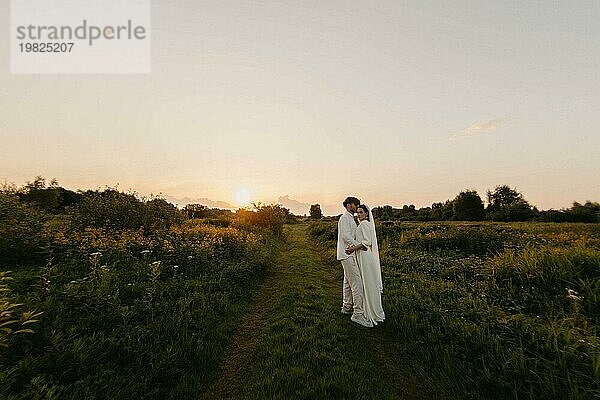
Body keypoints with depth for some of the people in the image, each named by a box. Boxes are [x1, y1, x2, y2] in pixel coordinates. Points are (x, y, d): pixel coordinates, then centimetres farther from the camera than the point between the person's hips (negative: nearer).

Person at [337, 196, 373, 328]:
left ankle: (347, 307, 28)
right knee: (357, 282, -9)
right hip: (347, 254, -10)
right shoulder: (344, 218, -12)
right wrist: (359, 245, -18)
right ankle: (357, 314, -2)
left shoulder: (351, 218, 20)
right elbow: (346, 236, -21)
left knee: (348, 282, 17)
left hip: (349, 254, 10)